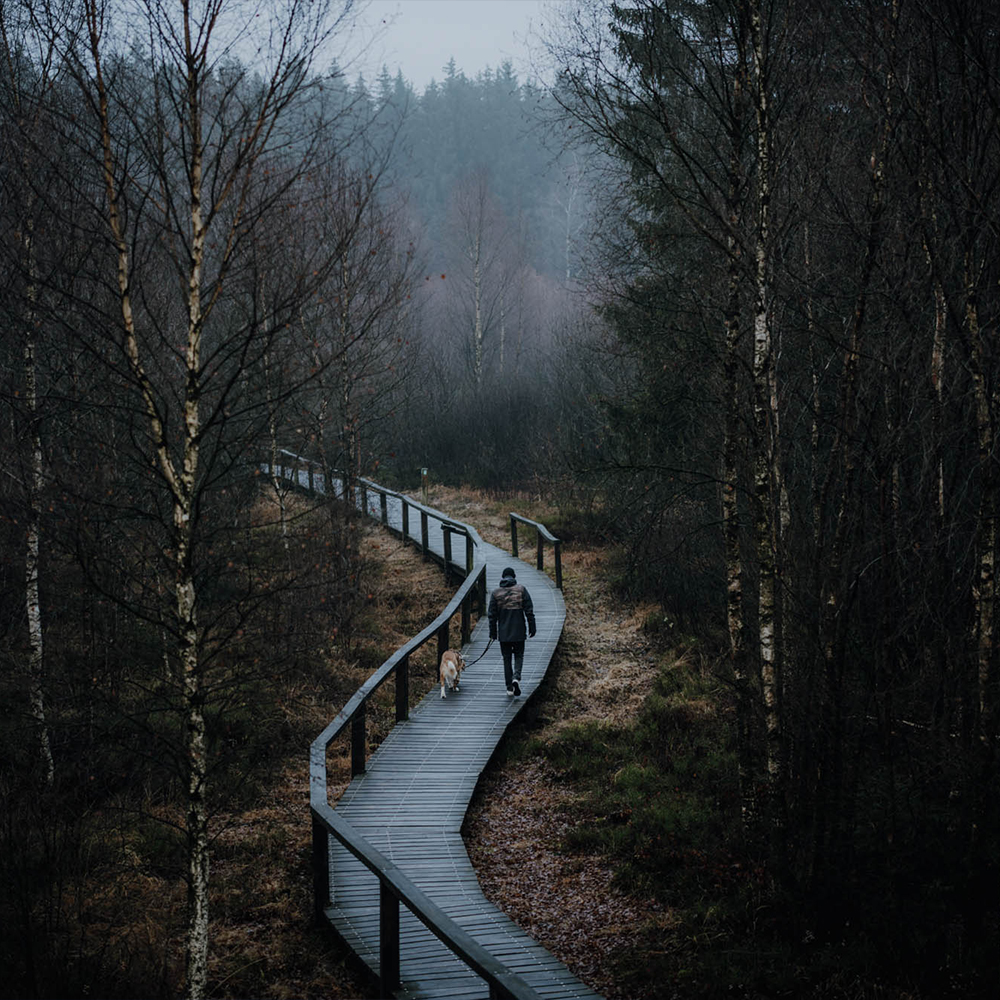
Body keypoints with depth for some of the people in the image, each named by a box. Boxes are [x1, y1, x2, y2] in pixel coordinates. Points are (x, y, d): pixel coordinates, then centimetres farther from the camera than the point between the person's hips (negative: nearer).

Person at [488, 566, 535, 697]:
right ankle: (516, 677, -15)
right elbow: (529, 611, -6)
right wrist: (532, 628, 0)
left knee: (506, 659, 9)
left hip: (503, 633, 1)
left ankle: (510, 688, 6)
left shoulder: (496, 593, 0)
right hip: (518, 632, -1)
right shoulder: (521, 590, -3)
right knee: (518, 656, 12)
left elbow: (492, 615, 0)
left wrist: (493, 632, 7)